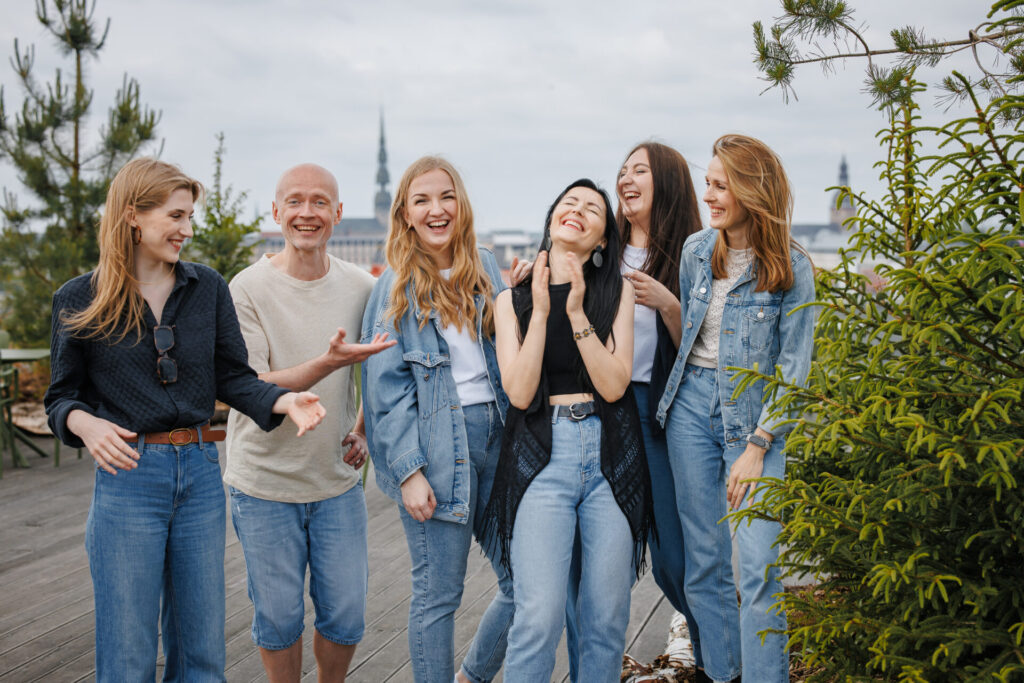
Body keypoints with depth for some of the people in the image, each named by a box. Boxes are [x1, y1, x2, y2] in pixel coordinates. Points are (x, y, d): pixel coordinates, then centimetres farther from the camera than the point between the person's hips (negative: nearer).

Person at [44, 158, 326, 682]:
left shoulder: (207, 288, 5)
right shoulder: (79, 300, -1)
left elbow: (233, 378, 6)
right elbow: (61, 397, 3)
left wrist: (283, 400, -13)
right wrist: (85, 424, -19)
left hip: (200, 471, 3)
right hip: (127, 476, -3)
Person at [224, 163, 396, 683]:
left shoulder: (361, 287, 0)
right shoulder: (248, 290, -12)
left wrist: (364, 429, 4)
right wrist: (329, 362, -31)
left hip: (337, 480, 3)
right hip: (264, 485, -3)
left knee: (345, 616, 8)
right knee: (278, 619, 7)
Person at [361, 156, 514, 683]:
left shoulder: (485, 269, 11)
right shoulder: (395, 287, -2)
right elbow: (386, 387, -6)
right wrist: (409, 470, -12)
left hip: (493, 434, 5)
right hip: (436, 445, -5)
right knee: (438, 594, 1)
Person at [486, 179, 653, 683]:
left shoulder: (616, 292, 8)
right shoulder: (513, 300, 9)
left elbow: (614, 385, -4)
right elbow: (519, 392, -4)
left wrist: (577, 312, -11)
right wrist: (541, 311, -7)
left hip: (610, 456, 1)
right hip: (542, 456, -1)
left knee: (607, 616, 3)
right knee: (540, 616, -12)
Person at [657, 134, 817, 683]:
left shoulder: (792, 269, -7)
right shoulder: (696, 251, 4)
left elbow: (793, 367, -7)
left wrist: (756, 446, -12)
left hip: (755, 412, -3)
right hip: (692, 402, 4)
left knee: (758, 568, -9)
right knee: (705, 560, 6)